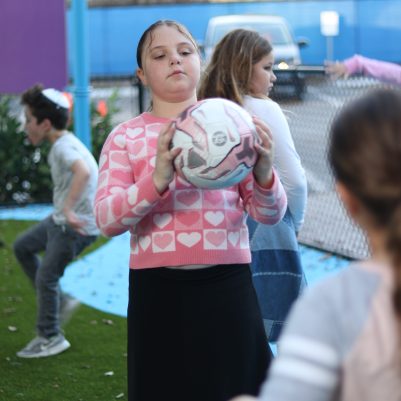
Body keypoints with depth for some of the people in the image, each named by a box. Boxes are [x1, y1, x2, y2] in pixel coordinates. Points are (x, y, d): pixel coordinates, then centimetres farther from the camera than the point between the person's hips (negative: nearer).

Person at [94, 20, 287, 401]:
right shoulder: (125, 137, 5)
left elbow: (270, 214, 2)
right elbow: (106, 220, -8)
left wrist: (263, 174, -19)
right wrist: (158, 180, -24)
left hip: (228, 287, 1)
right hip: (158, 291, 0)